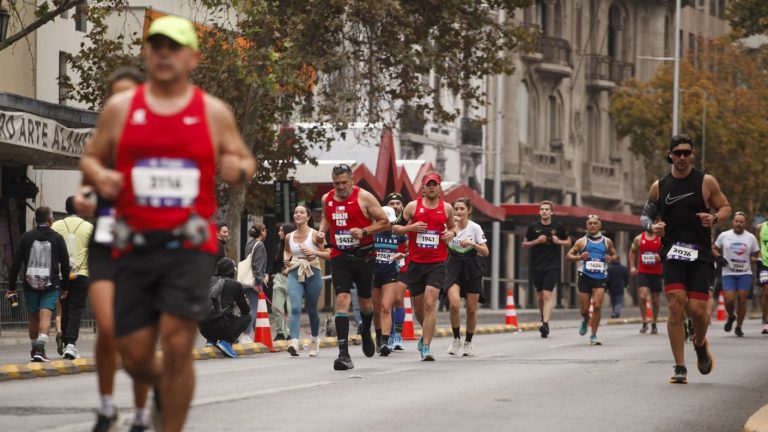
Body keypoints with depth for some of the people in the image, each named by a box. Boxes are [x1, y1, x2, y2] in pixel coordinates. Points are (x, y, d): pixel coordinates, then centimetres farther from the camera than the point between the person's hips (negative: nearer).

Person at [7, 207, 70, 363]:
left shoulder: (26, 237, 2)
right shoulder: (57, 238, -1)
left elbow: (16, 263, 0)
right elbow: (65, 264, 2)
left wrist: (11, 286, 5)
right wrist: (65, 285, 12)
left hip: (30, 283, 2)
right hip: (51, 284, -2)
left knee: (33, 317, 14)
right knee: (45, 315, -8)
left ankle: (34, 349, 24)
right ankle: (40, 349, -24)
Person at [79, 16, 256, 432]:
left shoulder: (214, 112, 6)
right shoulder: (120, 108, 7)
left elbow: (244, 160, 15)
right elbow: (90, 157, 15)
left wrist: (239, 169, -9)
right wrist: (99, 175, -8)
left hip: (190, 245, -2)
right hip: (136, 245, 2)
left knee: (177, 345, -14)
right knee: (134, 354, 3)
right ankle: (162, 390, 39)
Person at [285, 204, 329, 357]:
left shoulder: (315, 234, -5)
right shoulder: (289, 237, 7)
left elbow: (329, 254, -7)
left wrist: (314, 252, -21)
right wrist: (286, 259, 7)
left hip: (312, 274, -2)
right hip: (295, 275, 2)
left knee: (312, 310, 10)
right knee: (295, 308, -18)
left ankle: (315, 340, 35)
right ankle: (294, 343, -31)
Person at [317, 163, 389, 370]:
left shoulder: (364, 197, -8)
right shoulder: (327, 199, 4)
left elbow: (384, 221, -5)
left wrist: (364, 231, -19)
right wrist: (321, 231, 6)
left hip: (364, 257, -2)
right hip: (340, 257, 2)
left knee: (364, 301, 12)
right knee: (342, 299, -14)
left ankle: (366, 331, 49)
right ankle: (343, 353, -18)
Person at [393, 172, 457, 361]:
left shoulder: (447, 208, 5)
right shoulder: (413, 206, 2)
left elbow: (452, 226, 22)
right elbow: (395, 228, 6)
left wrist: (452, 233, 0)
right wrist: (411, 227, -13)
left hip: (437, 264, -1)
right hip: (416, 263, 1)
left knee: (430, 304, -15)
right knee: (418, 306, 11)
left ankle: (425, 347, -14)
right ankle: (427, 334, 41)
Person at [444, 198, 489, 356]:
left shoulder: (475, 228, -5)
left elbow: (485, 252, -7)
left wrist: (472, 243, -23)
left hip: (472, 269, 0)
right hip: (454, 267, 0)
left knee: (471, 309, 4)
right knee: (454, 304, -20)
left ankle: (468, 342, 24)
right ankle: (456, 339, -2)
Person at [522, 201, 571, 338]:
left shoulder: (558, 227, 1)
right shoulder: (533, 227, 3)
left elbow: (568, 242, 13)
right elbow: (524, 244, 9)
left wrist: (558, 241, -8)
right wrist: (536, 241, -8)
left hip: (552, 266, -3)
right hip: (536, 266, 3)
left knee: (547, 295, -15)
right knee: (540, 295, 11)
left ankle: (545, 324, -24)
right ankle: (543, 319, 32)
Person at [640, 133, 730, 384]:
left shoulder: (706, 182, 2)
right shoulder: (659, 187, 7)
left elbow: (726, 208, 8)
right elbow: (644, 216, 15)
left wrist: (714, 217, -15)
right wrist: (653, 226, -8)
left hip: (700, 255, -1)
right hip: (672, 255, 1)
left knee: (697, 309, -7)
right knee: (675, 306, -13)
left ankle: (701, 345, 28)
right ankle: (680, 368, -5)